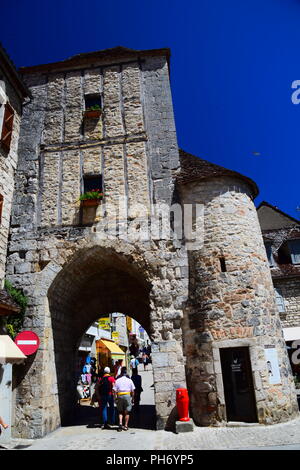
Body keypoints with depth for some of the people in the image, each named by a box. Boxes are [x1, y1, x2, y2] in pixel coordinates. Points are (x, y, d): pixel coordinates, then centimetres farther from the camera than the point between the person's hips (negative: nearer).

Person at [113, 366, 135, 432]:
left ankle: (120, 423, -3)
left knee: (120, 411, 14)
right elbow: (132, 391, 1)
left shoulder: (117, 380, 2)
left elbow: (115, 391, -2)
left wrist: (115, 398, 4)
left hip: (120, 396, 1)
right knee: (127, 412, 8)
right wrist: (132, 398, 9)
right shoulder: (129, 380, 2)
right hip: (128, 396, -1)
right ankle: (125, 426, 9)